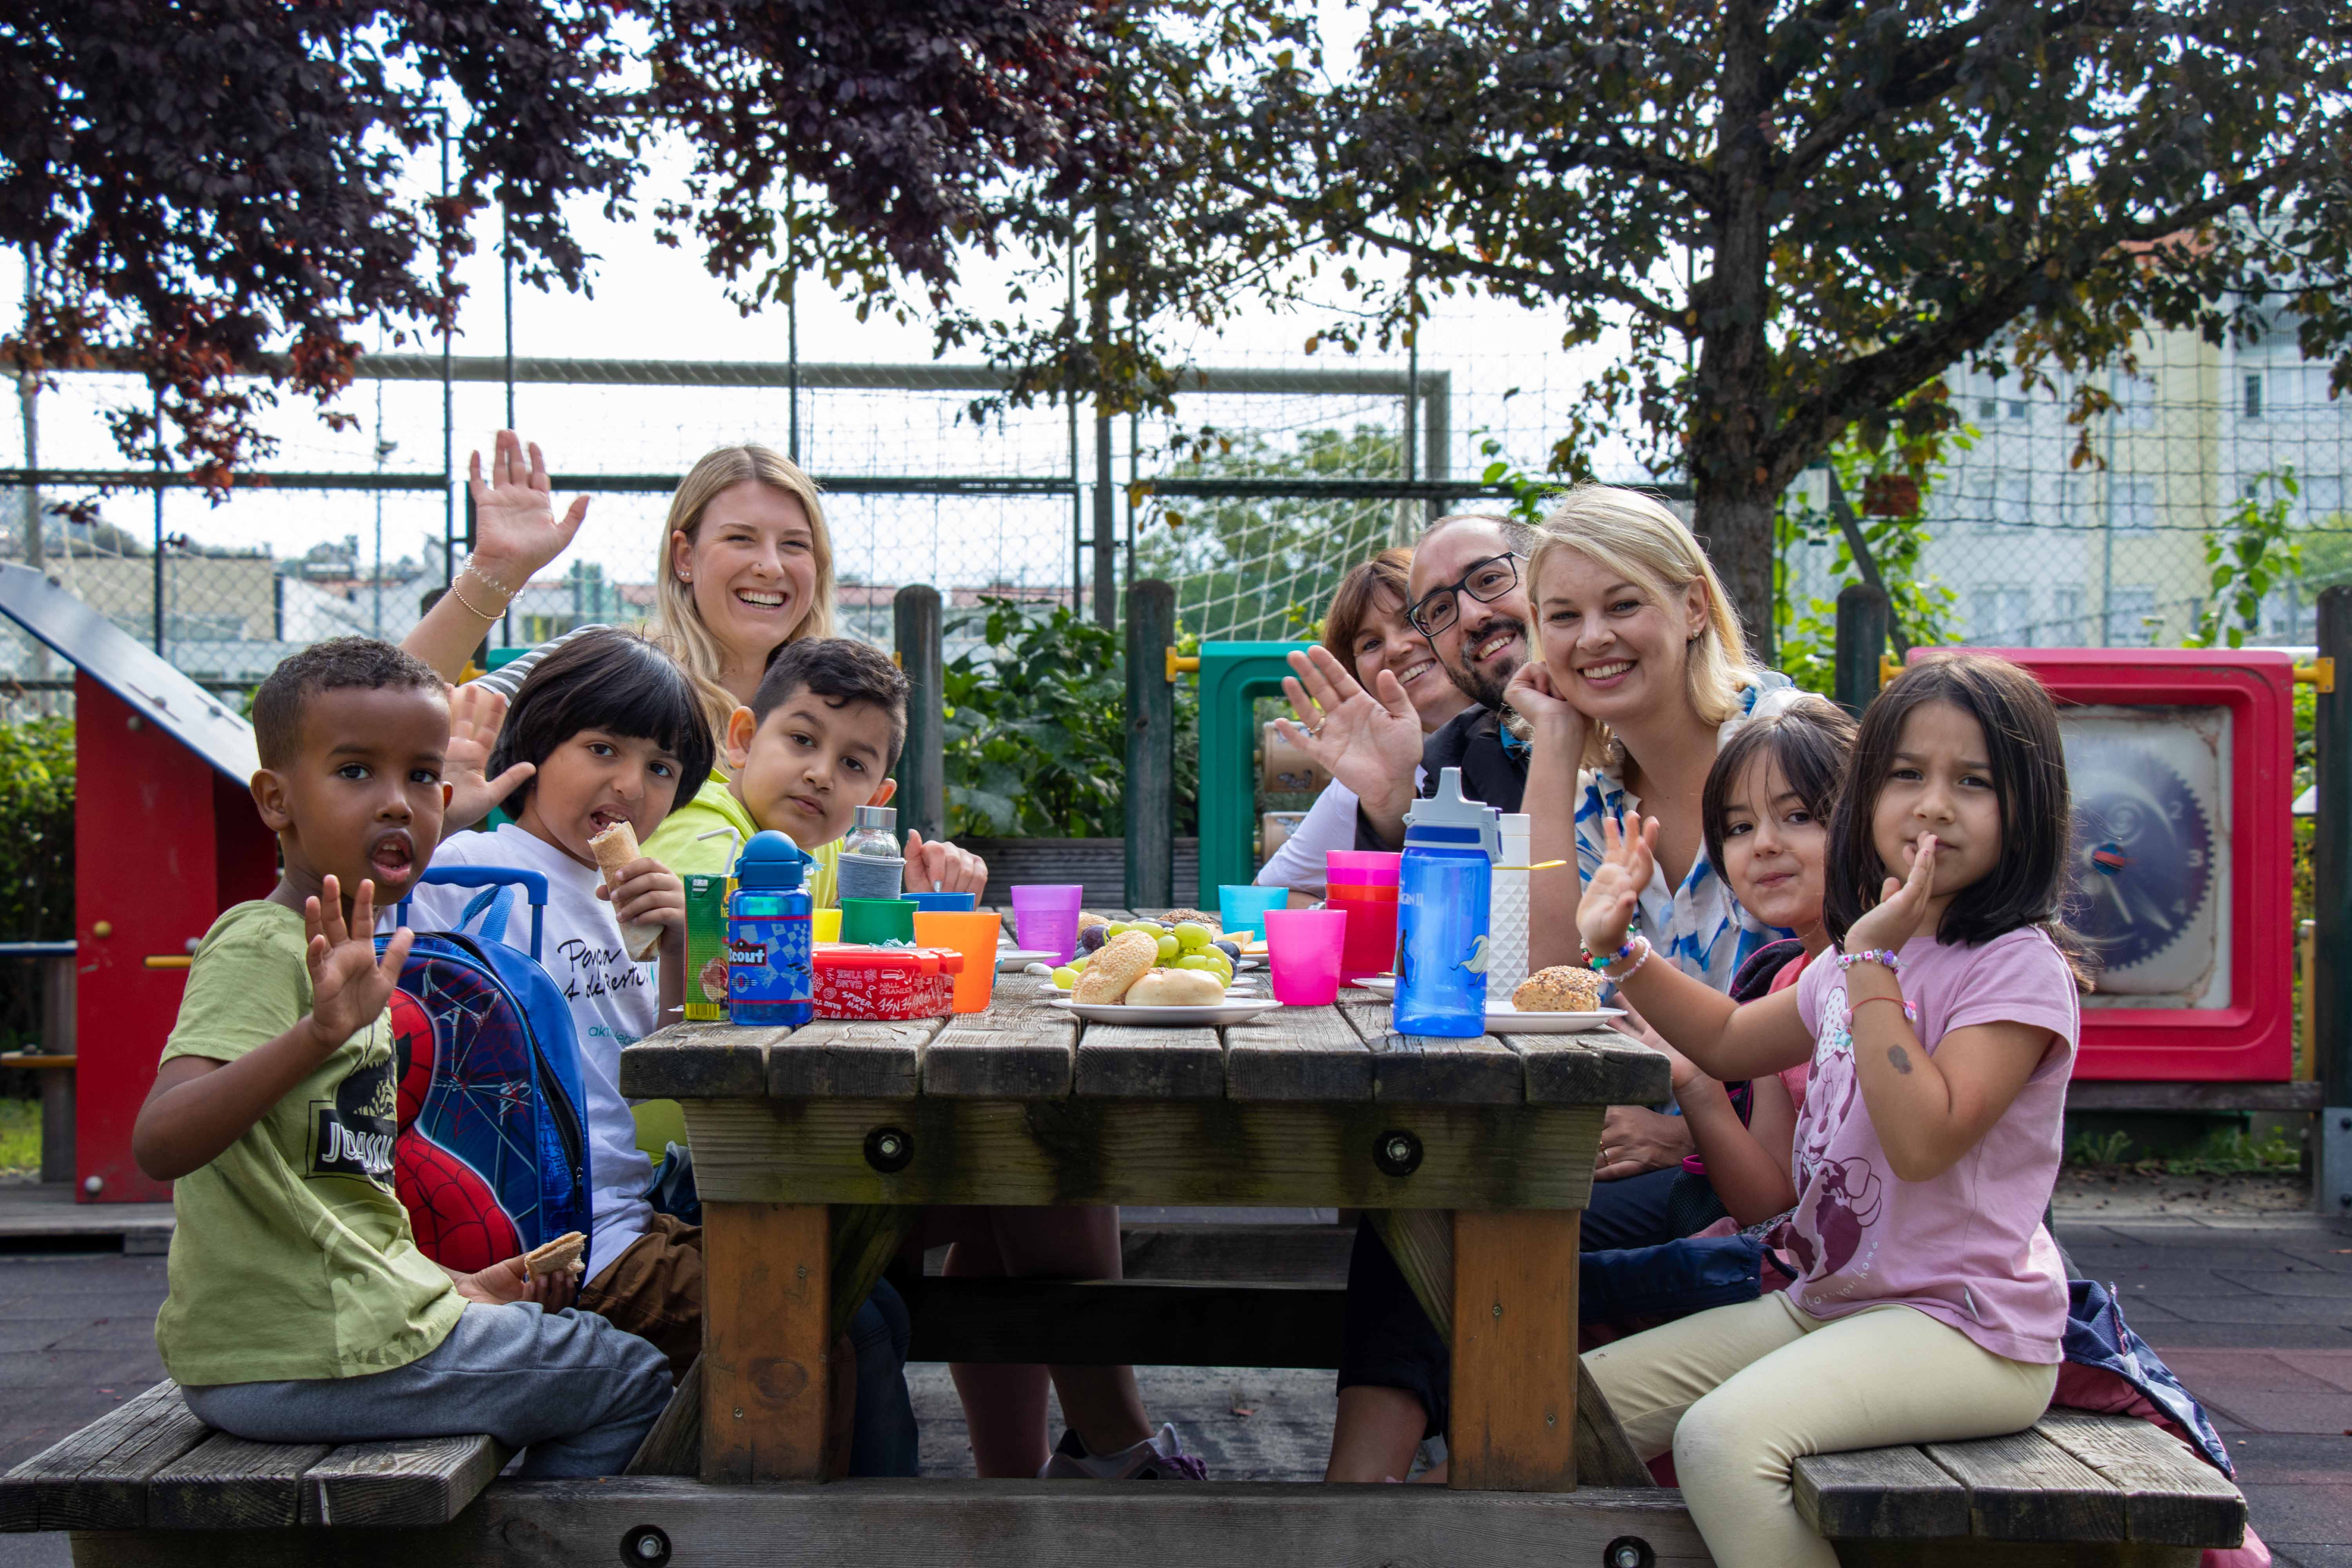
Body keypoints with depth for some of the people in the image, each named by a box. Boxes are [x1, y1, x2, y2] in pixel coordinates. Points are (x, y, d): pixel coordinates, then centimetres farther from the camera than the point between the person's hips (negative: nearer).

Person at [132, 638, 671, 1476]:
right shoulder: (258, 948, -16)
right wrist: (320, 1034, -45)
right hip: (313, 1359, -10)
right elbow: (160, 1142, -33)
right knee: (634, 1381, 3)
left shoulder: (336, 957, 14)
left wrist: (454, 1287, 14)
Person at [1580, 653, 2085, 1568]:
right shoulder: (1860, 960, 11)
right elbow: (1730, 1042, 26)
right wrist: (1621, 950, 14)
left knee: (1724, 1435, -31)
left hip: (1965, 1327, -8)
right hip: (1826, 1303, 8)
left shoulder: (2020, 966, -13)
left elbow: (1923, 1139, -26)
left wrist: (1872, 963, -22)